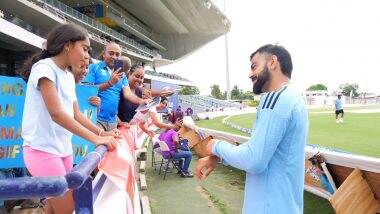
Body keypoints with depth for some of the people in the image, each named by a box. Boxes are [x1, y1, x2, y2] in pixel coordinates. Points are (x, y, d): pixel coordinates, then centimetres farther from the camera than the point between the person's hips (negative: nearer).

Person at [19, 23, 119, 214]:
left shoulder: (69, 76, 12)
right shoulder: (44, 67, -14)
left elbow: (76, 114, 12)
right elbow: (57, 113, -23)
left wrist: (102, 133, -1)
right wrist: (95, 138, -24)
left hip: (64, 148, 8)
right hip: (42, 149, -8)